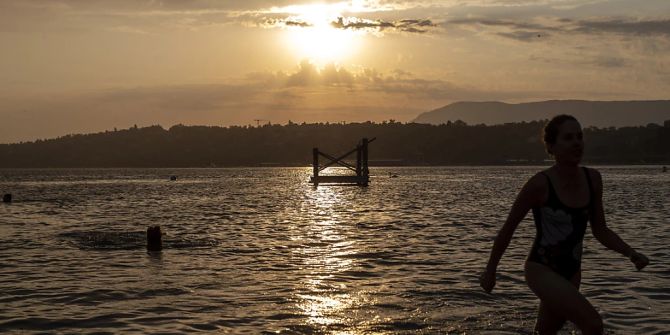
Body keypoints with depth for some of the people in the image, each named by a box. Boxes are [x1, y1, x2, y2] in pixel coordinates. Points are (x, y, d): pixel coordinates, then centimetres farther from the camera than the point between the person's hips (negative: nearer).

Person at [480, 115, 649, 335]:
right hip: (541, 270, -7)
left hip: (571, 273, 7)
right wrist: (490, 271, 0)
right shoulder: (540, 184, -19)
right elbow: (508, 228, -8)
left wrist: (631, 254, -9)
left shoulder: (592, 179, -2)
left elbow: (600, 231, 7)